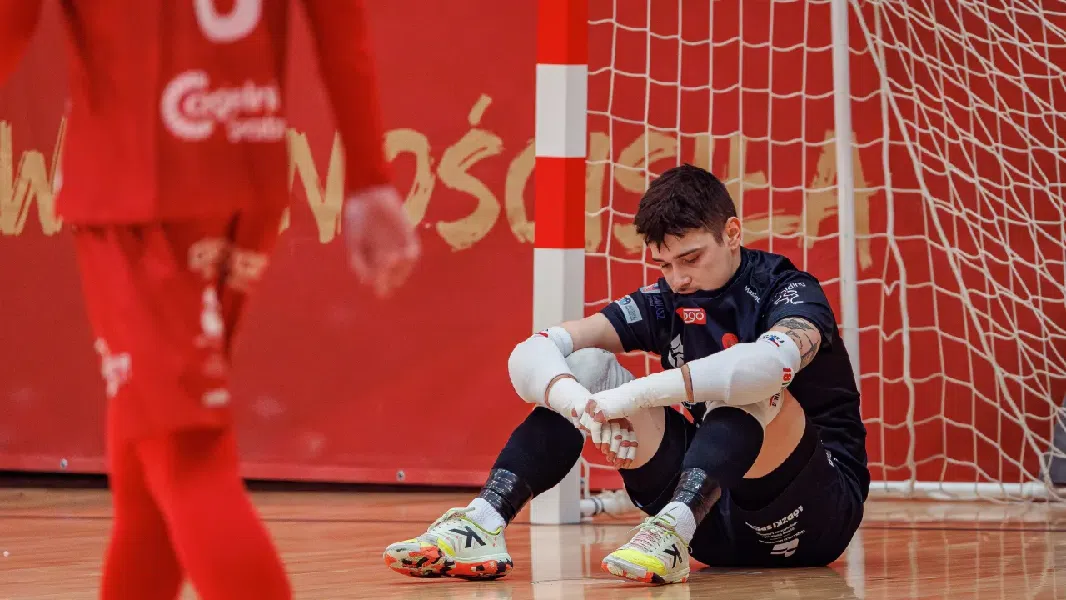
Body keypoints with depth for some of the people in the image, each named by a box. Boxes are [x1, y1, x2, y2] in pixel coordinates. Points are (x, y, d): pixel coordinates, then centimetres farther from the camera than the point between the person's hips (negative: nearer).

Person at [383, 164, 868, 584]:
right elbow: (531, 355, -10)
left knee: (749, 384, -32)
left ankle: (673, 531, -50)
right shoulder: (667, 302, 2)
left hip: (820, 513, -5)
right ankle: (483, 524, -27)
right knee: (587, 364, -10)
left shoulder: (787, 290, -13)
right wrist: (581, 404, -34)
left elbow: (774, 361, -41)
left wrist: (632, 396, -41)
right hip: (715, 516, 5)